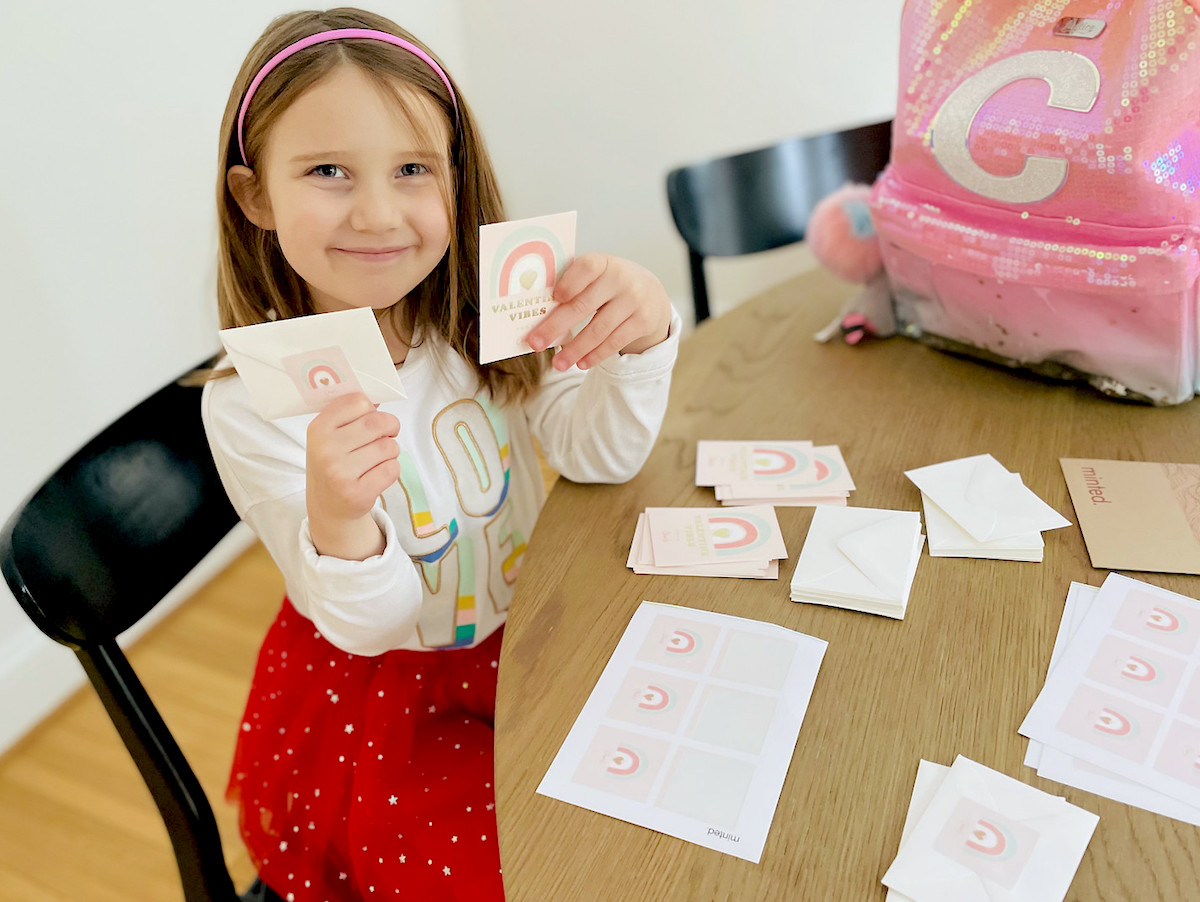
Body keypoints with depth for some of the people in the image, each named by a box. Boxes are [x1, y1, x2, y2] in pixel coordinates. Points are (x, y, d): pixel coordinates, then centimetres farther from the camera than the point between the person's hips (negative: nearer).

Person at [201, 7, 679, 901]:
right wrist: (338, 524, -41)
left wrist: (642, 333, -34)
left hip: (527, 641, 4)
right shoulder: (252, 403, -21)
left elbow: (600, 453, -14)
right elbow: (369, 625, -18)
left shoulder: (479, 319, -10)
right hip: (381, 702, -3)